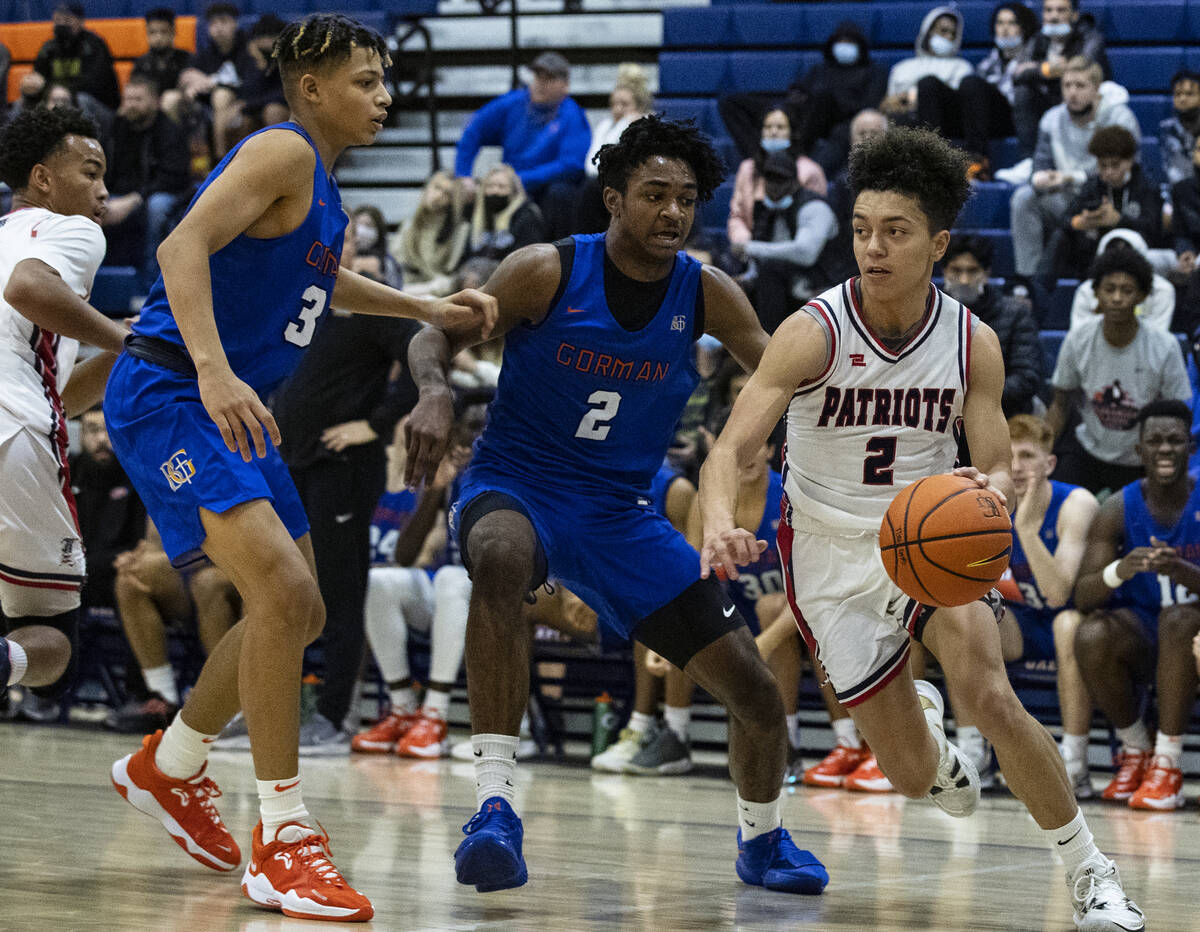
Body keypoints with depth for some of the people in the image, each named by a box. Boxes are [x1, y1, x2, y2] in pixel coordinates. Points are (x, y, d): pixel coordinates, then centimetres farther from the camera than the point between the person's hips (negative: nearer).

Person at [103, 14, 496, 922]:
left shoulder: (320, 182, 16)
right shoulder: (282, 152, -13)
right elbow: (184, 245, -27)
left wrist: (427, 309, 31)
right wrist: (213, 372, -39)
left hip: (228, 405, 10)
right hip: (166, 395, -10)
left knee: (299, 614, 17)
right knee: (282, 589, -24)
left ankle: (167, 767, 36)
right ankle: (282, 844, -20)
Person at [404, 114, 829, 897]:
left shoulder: (705, 294, -5)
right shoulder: (548, 272, -14)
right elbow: (437, 337, -7)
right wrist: (435, 390, -29)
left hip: (619, 510, 4)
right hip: (517, 485, -4)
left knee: (754, 689, 0)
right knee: (500, 560, -43)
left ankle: (763, 840, 31)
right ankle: (495, 806, -41)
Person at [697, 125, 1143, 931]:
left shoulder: (973, 343, -11)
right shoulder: (813, 334, -19)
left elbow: (998, 469, -10)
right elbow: (731, 449, -27)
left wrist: (991, 491, -36)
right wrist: (721, 523, -49)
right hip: (833, 553, -1)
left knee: (990, 694, -27)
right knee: (913, 775, 1)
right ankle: (920, 721, 43)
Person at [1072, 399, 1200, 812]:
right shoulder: (1119, 511, -4)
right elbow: (1082, 597, -10)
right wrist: (1119, 570, -33)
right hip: (1140, 637, 2)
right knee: (1092, 635, -30)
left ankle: (1167, 764, -30)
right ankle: (1134, 751, -6)